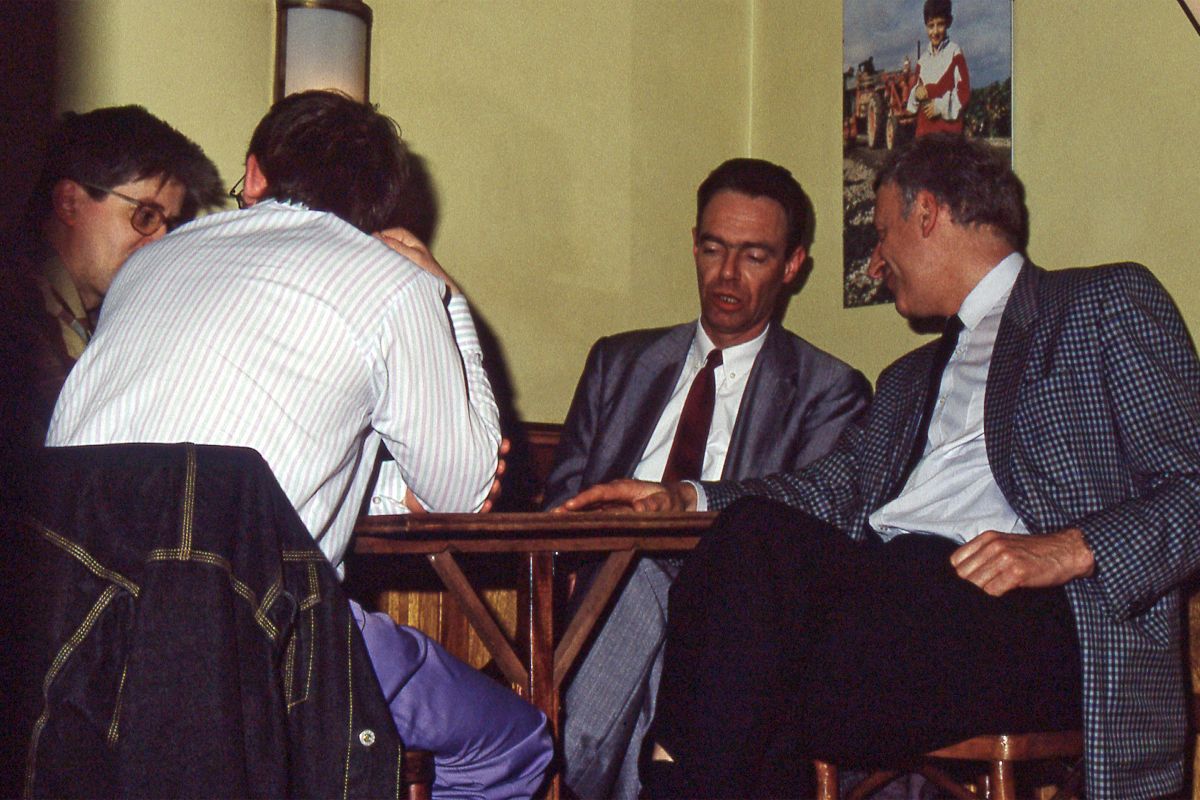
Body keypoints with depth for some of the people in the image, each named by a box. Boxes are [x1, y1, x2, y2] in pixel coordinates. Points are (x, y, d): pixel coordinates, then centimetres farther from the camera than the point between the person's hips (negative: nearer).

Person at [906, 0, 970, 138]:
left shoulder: (955, 53, -3)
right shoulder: (923, 59, 15)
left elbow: (964, 93, -5)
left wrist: (941, 106, -11)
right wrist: (917, 92, -1)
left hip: (949, 127, -6)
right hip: (924, 129, 6)